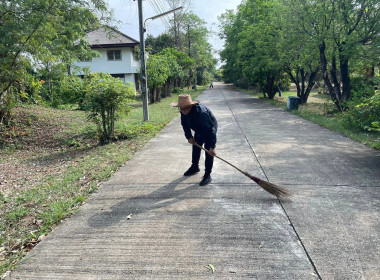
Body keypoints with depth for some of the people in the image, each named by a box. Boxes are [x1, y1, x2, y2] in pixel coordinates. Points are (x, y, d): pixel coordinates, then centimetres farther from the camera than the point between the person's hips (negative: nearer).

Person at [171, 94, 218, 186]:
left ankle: (207, 175, -2)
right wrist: (189, 137, -13)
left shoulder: (201, 112, -42)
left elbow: (210, 129, -41)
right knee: (195, 148, 17)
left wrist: (212, 146, -41)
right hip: (199, 131, 7)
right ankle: (195, 167, 38)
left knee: (209, 152, -11)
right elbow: (185, 125, -1)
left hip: (210, 129, -7)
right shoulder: (183, 112, -19)